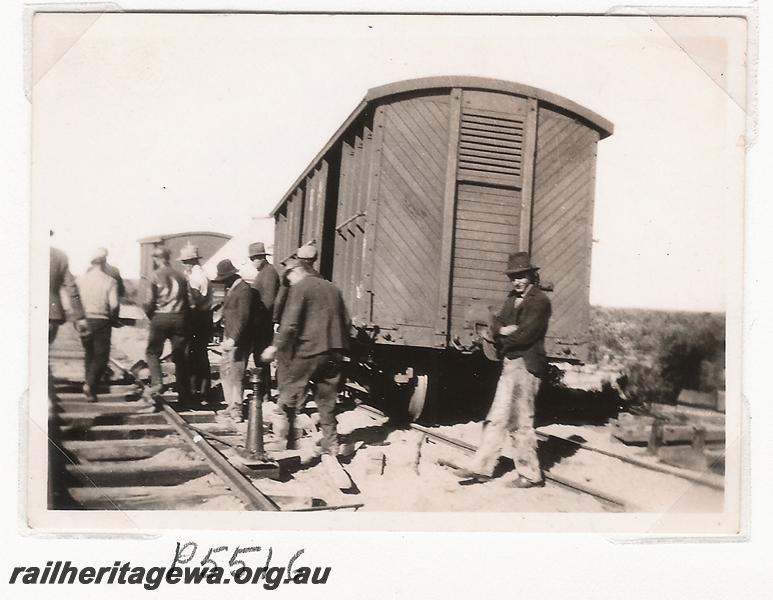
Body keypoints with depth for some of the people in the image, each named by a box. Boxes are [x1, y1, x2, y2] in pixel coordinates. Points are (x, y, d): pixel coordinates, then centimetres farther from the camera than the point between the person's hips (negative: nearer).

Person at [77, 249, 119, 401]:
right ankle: (90, 385, -15)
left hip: (84, 321, 4)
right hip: (102, 321, -4)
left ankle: (90, 391, 21)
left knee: (89, 355, 18)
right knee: (101, 356, 4)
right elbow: (114, 305, -14)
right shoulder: (110, 281, -7)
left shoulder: (81, 280, 1)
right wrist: (113, 319, 4)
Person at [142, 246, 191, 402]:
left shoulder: (155, 275, -3)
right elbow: (187, 300, 8)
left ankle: (157, 382, -12)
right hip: (179, 318, 4)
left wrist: (150, 316, 11)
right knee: (180, 356, 9)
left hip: (160, 317, -3)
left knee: (152, 352, 9)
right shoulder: (180, 276, 9)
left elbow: (149, 302, -6)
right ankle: (184, 393, 10)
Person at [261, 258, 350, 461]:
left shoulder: (300, 288, -4)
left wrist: (276, 347, -9)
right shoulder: (332, 288, 16)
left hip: (308, 350, -6)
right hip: (333, 352, 6)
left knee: (291, 395, 4)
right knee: (327, 400, 12)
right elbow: (346, 322, 18)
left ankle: (283, 439, 5)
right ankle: (330, 446, 15)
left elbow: (290, 323, -14)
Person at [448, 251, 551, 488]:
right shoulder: (512, 300, 16)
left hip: (526, 366, -8)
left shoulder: (540, 301, -10)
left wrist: (504, 338, -2)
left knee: (520, 423, -2)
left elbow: (525, 335, -17)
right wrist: (503, 329, -12)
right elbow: (496, 324, 11)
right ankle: (481, 467, 16)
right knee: (497, 418, 10)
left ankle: (530, 475, 10)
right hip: (510, 365, 8)